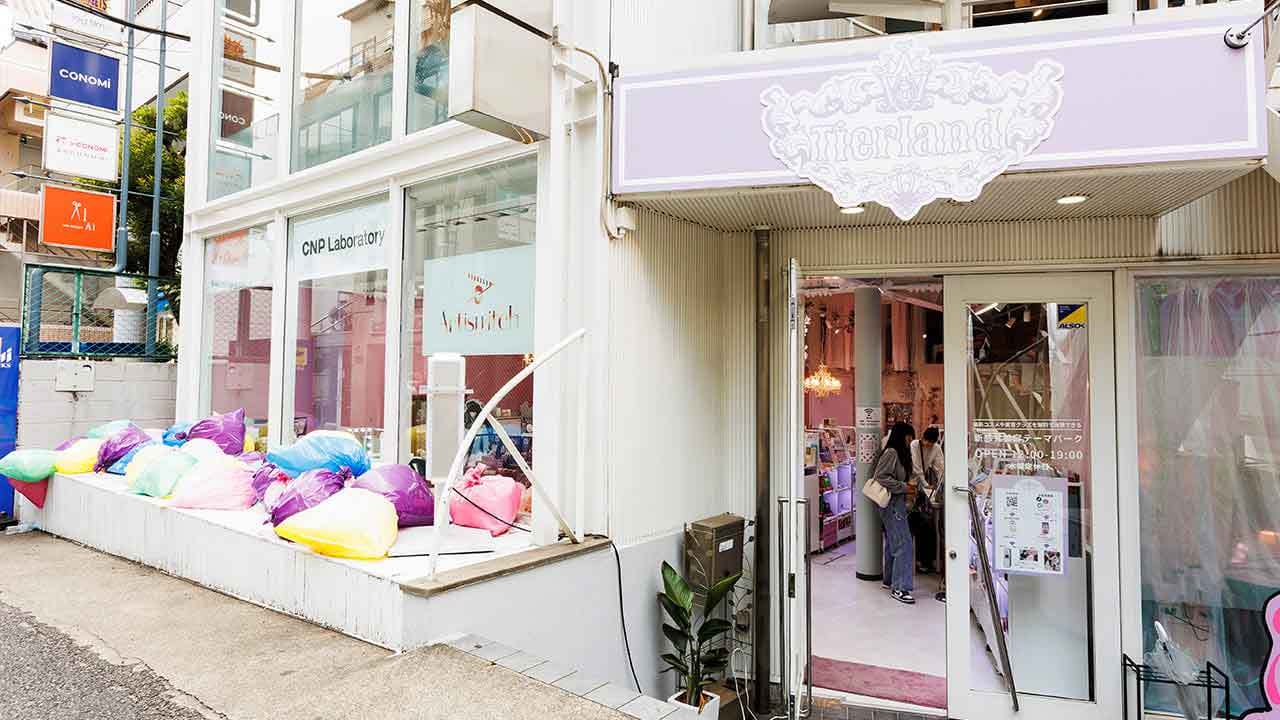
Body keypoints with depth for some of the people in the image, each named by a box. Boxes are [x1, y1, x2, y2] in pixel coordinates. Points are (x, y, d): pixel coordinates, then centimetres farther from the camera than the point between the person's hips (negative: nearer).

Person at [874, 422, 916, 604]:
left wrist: (908, 486, 6)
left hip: (897, 504, 10)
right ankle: (900, 588, -7)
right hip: (892, 504, -10)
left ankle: (890, 580, 26)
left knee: (892, 543, 16)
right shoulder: (891, 453, -16)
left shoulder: (900, 453, 15)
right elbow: (879, 477, -23)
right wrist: (903, 487, -19)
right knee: (903, 545, -10)